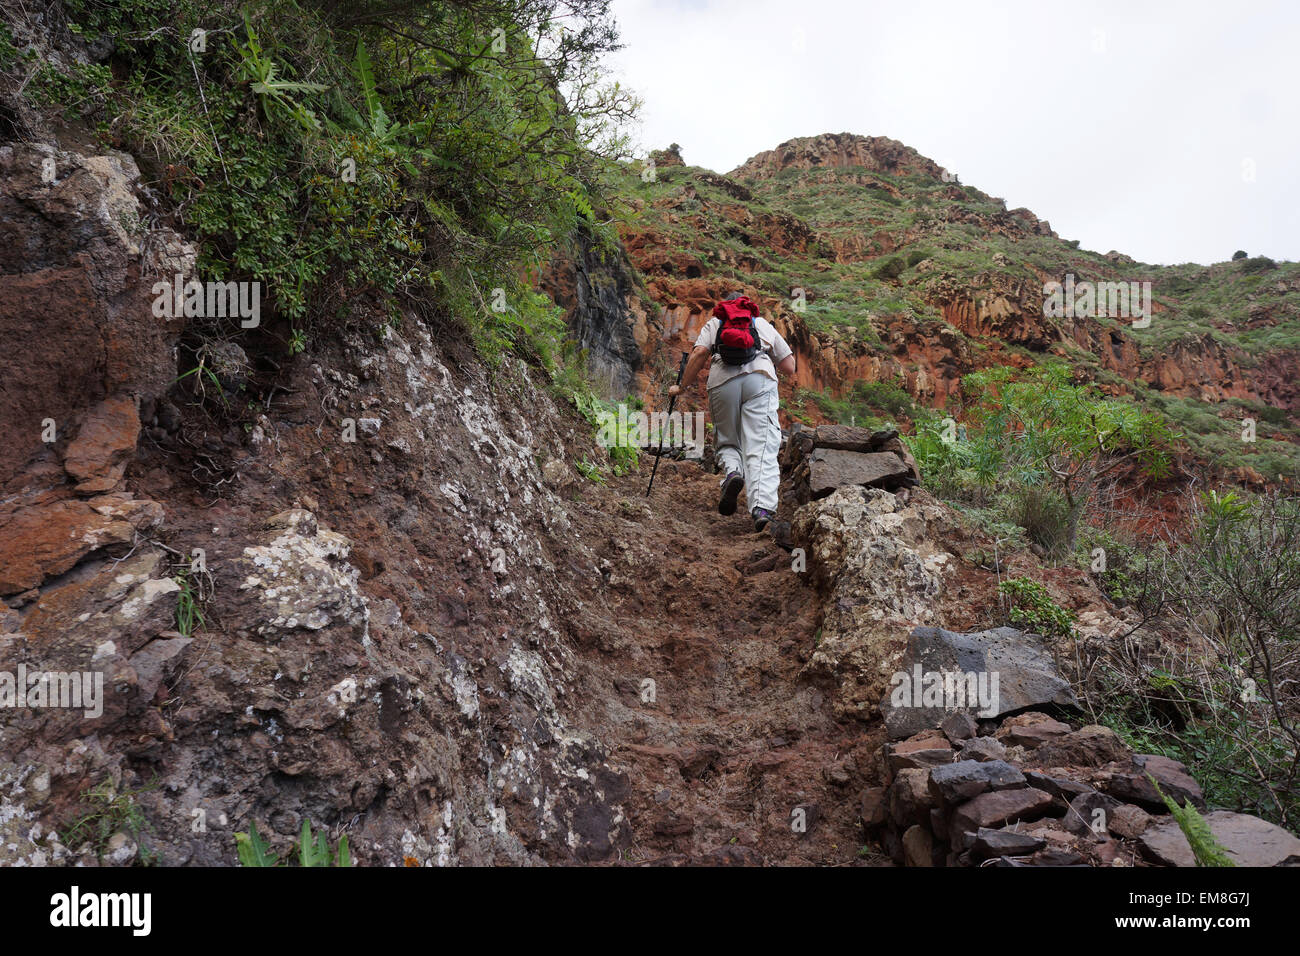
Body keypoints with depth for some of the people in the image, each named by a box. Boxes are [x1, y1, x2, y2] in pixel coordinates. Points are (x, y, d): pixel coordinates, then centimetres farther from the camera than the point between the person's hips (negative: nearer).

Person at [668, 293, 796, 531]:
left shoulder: (714, 324, 28)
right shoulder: (764, 325, 31)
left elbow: (700, 352, 5)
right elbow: (789, 368, 27)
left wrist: (683, 386, 12)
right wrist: (790, 355, 49)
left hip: (723, 383, 0)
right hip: (760, 380, 0)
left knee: (727, 442, 19)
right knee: (761, 449, -8)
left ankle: (732, 471, -14)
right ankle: (762, 507, -27)